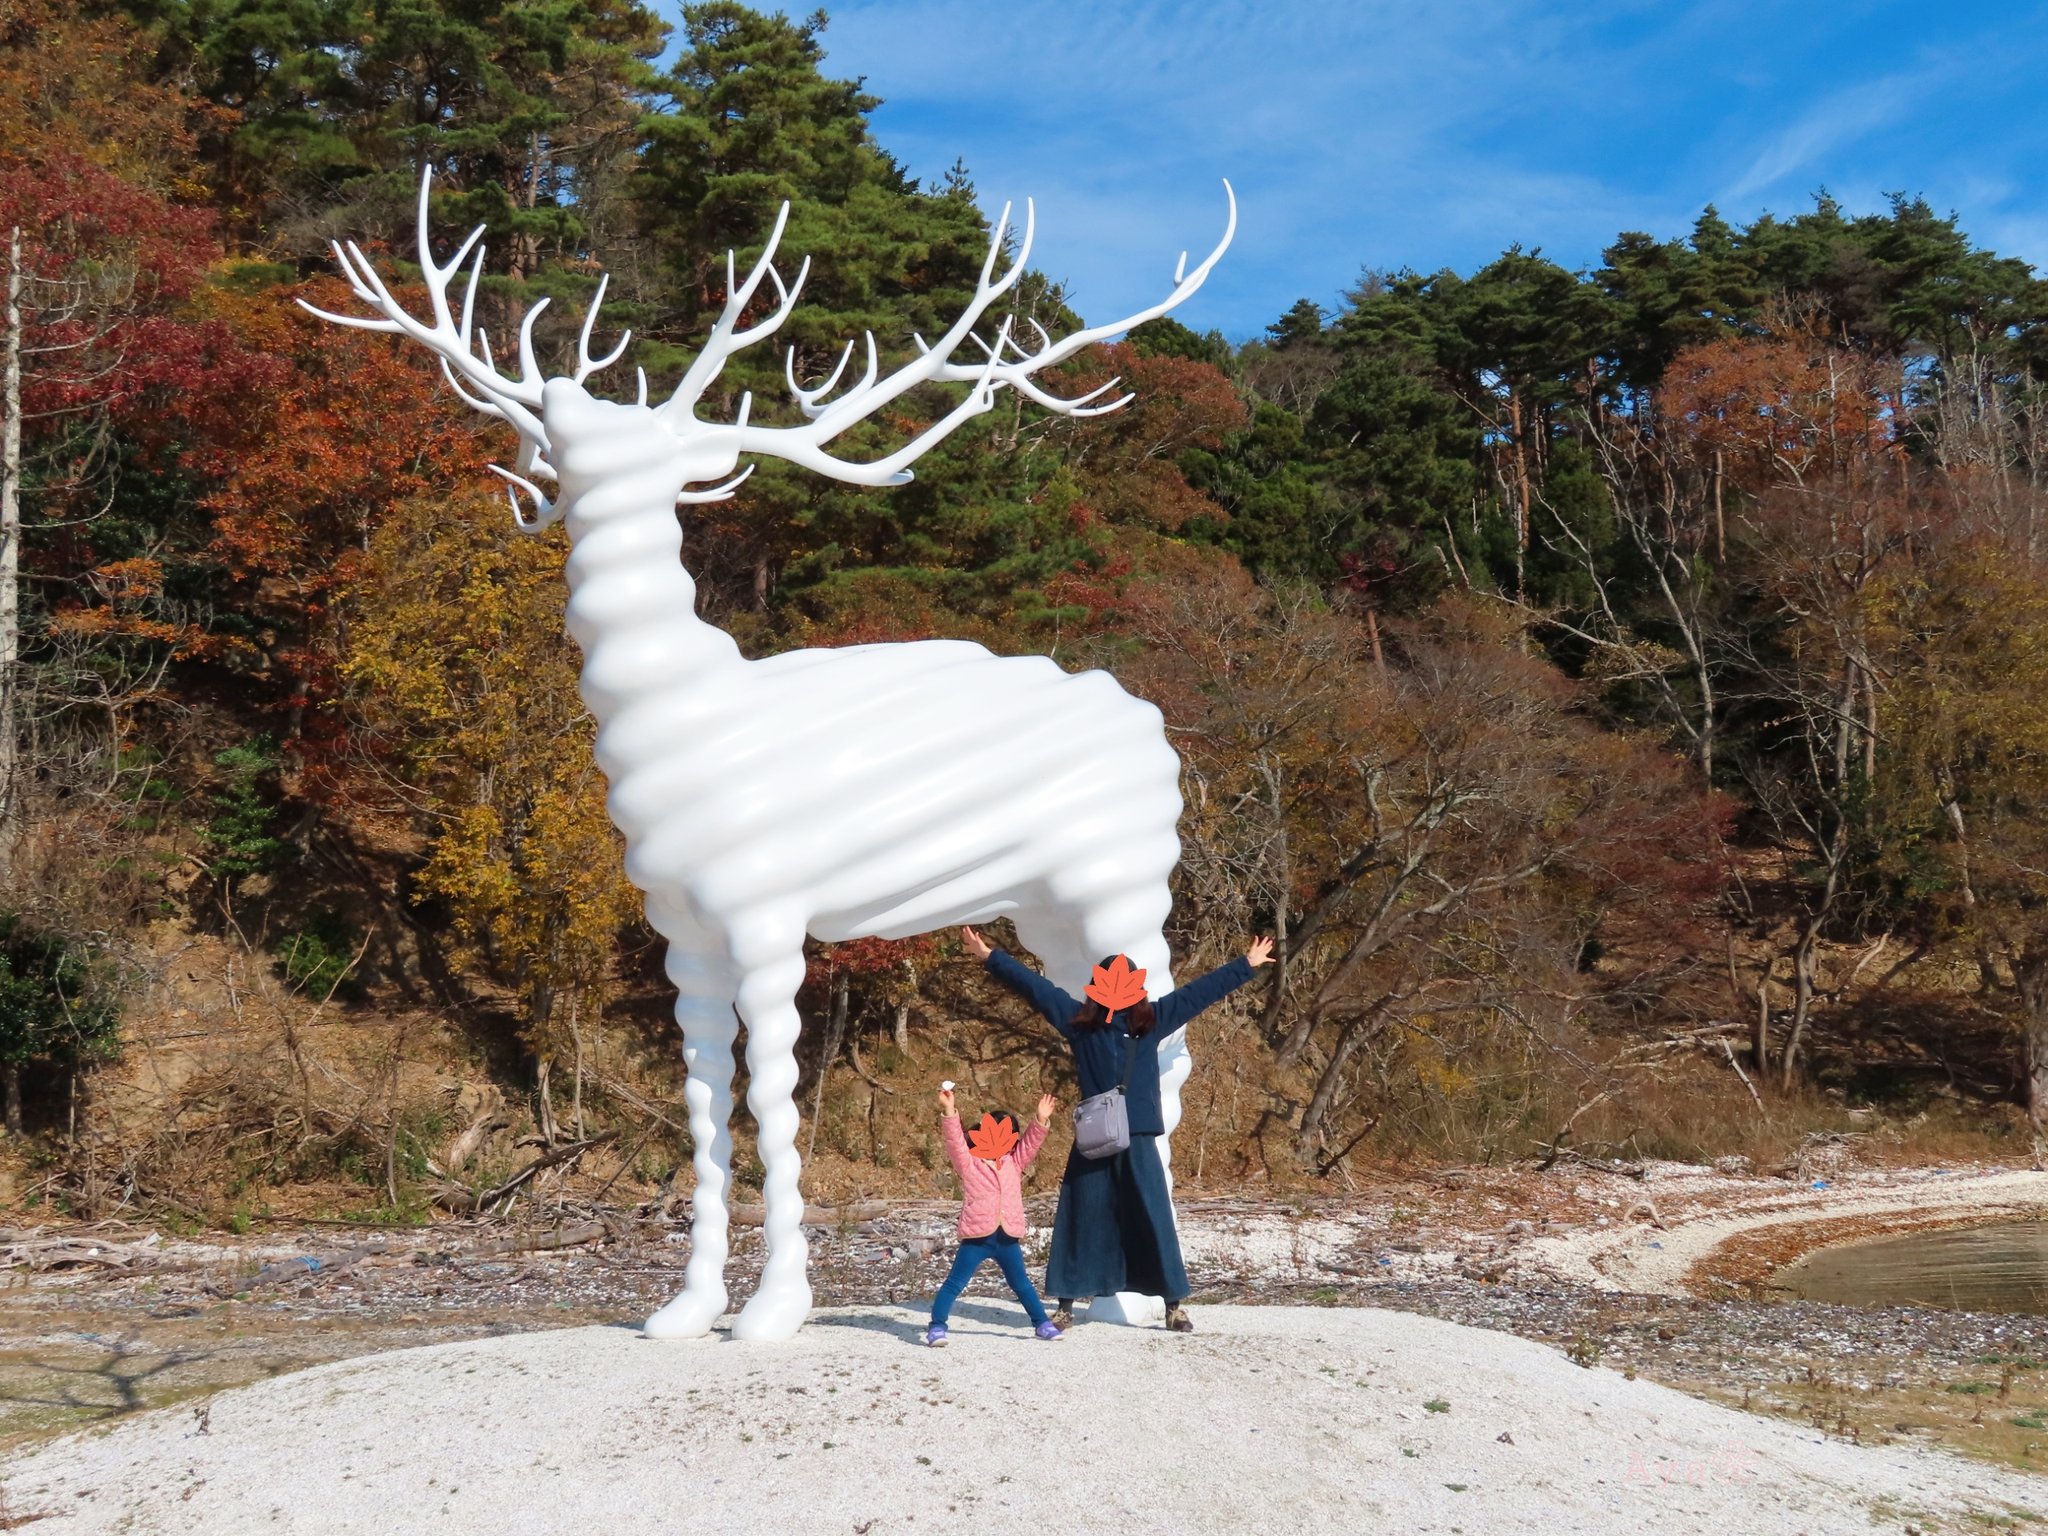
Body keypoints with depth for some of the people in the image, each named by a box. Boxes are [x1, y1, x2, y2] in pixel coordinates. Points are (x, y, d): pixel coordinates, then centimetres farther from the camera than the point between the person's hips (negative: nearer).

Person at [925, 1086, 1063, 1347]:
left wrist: (1041, 1120, -7)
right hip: (977, 1236, -4)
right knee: (955, 1283, -4)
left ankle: (1041, 1323, 30)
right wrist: (948, 1112, -27)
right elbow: (954, 1140, -14)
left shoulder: (1014, 1163, 13)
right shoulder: (968, 1164, -1)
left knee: (1021, 1284, 18)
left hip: (1008, 1237, 4)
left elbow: (1030, 1143, 7)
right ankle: (937, 1326, 0)